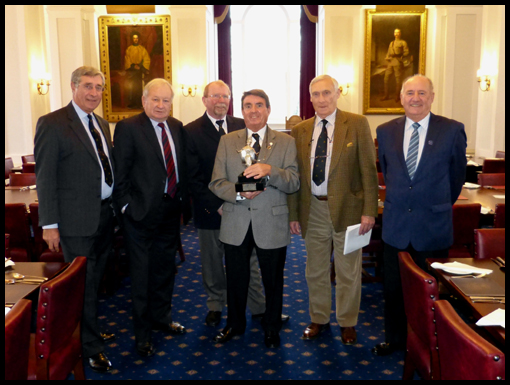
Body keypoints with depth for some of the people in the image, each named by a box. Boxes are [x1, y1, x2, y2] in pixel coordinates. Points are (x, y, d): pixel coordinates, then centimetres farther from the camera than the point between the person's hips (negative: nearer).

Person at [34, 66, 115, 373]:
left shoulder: (102, 124, 12)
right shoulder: (52, 123, -10)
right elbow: (45, 177, -12)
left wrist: (115, 207, 11)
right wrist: (49, 224, -15)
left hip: (105, 215, 7)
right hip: (77, 220, -7)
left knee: (95, 280, 19)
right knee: (83, 284, 4)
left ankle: (90, 331, 38)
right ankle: (90, 347, 19)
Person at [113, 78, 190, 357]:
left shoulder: (177, 127, 8)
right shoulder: (128, 128, -10)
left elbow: (182, 166, 11)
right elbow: (120, 173, -11)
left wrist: (183, 200, 5)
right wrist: (127, 205, -16)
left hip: (171, 209, 6)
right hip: (142, 211, -6)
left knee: (165, 268, 20)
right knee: (142, 274, 5)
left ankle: (161, 317, 39)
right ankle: (142, 334, 20)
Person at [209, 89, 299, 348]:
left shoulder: (285, 142, 1)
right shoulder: (227, 142, 6)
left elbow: (293, 184, -8)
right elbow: (216, 183, 0)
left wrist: (269, 170, -26)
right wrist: (239, 193, -19)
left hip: (271, 223, -1)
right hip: (236, 223, 2)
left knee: (273, 280, 13)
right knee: (236, 279, 16)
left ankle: (272, 328, 36)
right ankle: (235, 324, 40)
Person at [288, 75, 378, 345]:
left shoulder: (357, 124, -4)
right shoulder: (300, 131, 5)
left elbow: (368, 170, -7)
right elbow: (296, 176, 7)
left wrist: (369, 211, -12)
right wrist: (294, 214, 4)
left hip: (347, 208, -3)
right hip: (314, 210, 3)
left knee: (348, 271, 10)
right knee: (315, 270, 15)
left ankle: (347, 322, 29)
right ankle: (319, 319, 35)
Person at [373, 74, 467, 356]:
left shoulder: (452, 130, -6)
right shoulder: (386, 131, 2)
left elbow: (457, 175, 6)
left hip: (433, 227, -2)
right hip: (395, 225, 3)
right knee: (393, 288, 13)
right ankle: (395, 338, 32)